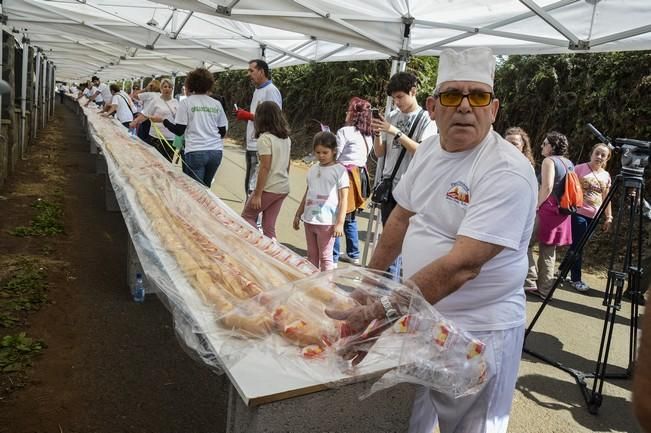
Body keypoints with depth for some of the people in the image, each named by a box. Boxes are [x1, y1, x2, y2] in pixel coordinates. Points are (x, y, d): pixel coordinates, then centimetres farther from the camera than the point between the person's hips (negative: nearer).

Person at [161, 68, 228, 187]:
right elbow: (223, 132, 11)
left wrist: (162, 120, 11)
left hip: (195, 152, -4)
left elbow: (179, 131, -3)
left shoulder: (186, 102, -1)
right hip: (216, 151, 4)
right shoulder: (216, 104, 9)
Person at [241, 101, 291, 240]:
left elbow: (265, 168, -19)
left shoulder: (265, 138, -15)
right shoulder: (286, 138, 9)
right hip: (283, 188, 7)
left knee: (247, 216, 11)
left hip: (269, 188, -7)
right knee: (269, 226, 13)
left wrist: (257, 194, -16)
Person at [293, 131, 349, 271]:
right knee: (312, 255, 14)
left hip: (327, 222, -6)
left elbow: (343, 199, -10)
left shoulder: (340, 170, -7)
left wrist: (340, 223, -16)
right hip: (309, 219, 6)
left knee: (325, 257, 1)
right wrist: (298, 214, 19)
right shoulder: (312, 169, 11)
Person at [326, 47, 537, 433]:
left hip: (476, 333, -7)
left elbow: (462, 264, -31)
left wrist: (380, 311, -36)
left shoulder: (508, 173, -23)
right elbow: (402, 218, 13)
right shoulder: (429, 150, 2)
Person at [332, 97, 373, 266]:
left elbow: (334, 156, -10)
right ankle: (353, 254, 25)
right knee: (350, 218, 18)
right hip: (361, 174, 8)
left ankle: (333, 257, 3)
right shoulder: (368, 134, 12)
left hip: (346, 175, -8)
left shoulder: (344, 132, -12)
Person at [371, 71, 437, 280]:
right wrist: (377, 134, -5)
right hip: (389, 184, 5)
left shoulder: (426, 119, -2)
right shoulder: (392, 116, 11)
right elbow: (379, 153, 13)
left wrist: (396, 132, -18)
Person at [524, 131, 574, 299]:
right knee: (548, 250, 11)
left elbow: (547, 187, -19)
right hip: (562, 213, 8)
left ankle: (530, 282, -6)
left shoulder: (549, 161, -8)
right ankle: (544, 289, 14)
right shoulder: (569, 163, 16)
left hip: (547, 209, -8)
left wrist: (535, 206, -17)